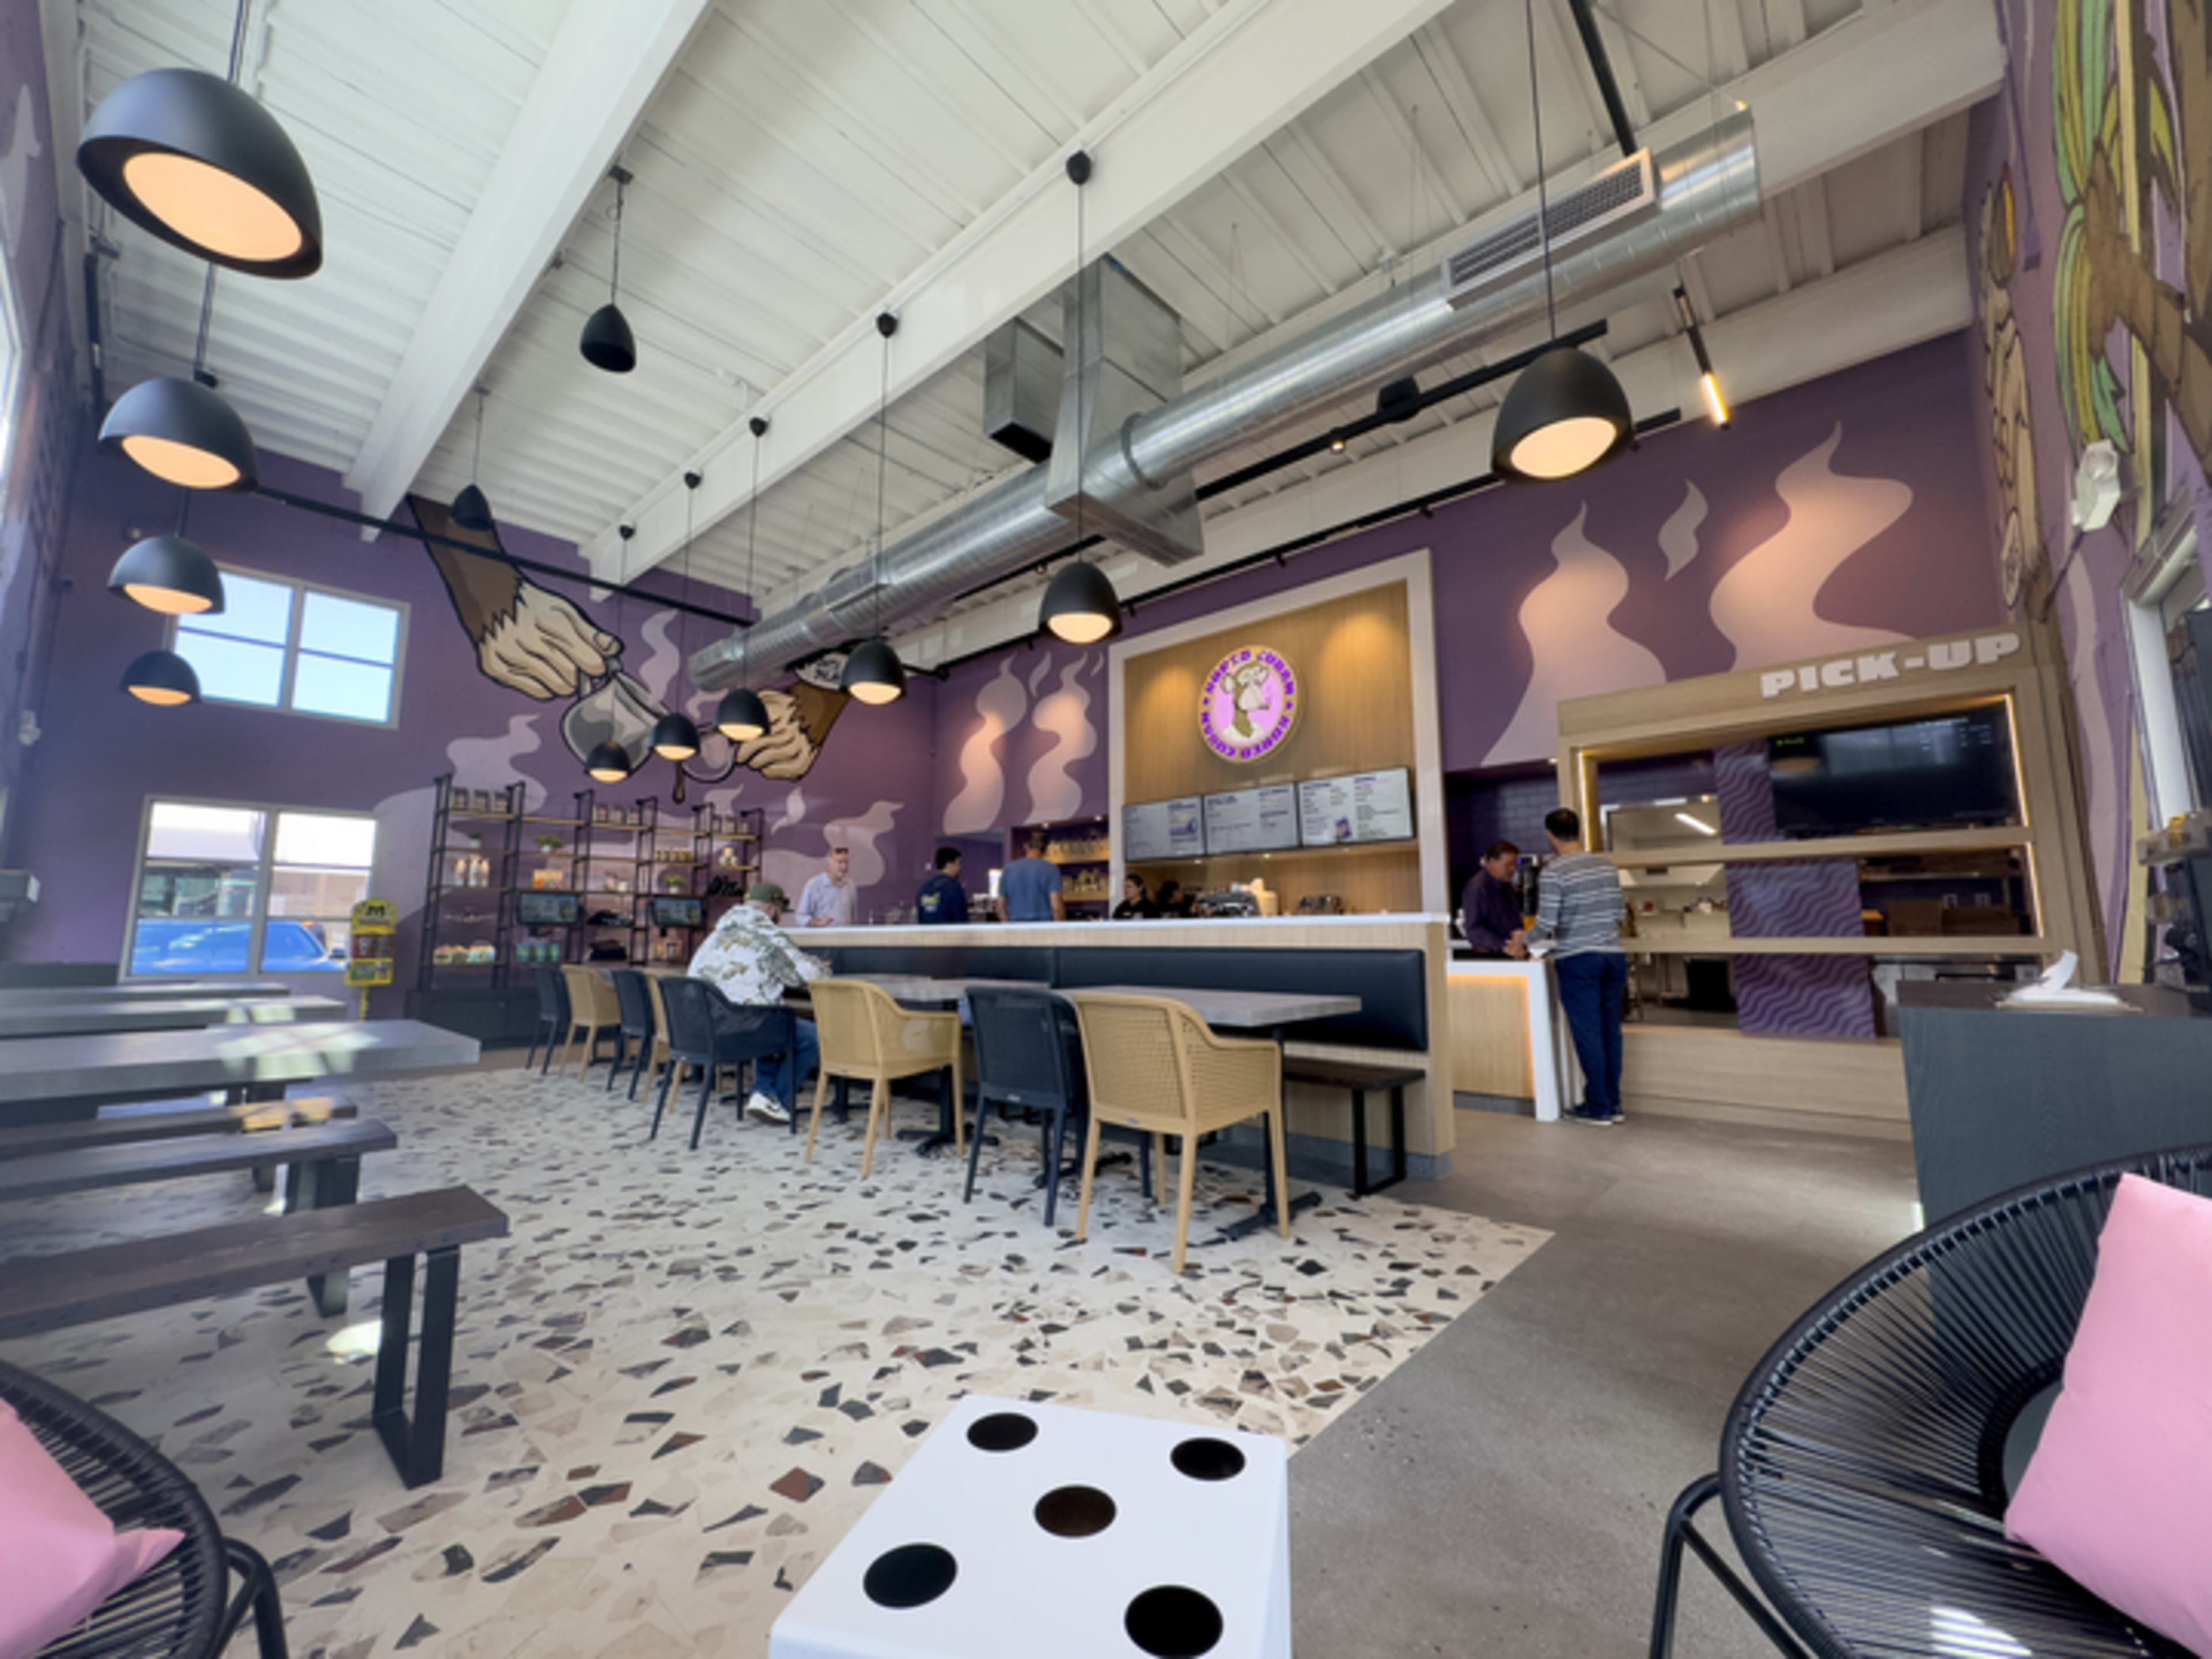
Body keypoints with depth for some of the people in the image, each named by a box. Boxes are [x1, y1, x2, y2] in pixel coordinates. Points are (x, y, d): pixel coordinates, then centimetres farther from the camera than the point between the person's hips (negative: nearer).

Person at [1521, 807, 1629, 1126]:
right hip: (1614, 956, 6)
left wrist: (1524, 940, 2)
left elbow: (1546, 924, -16)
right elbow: (1619, 914, 14)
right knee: (1610, 1030, 12)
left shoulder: (1554, 872, -12)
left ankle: (1598, 1108, 10)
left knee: (1588, 1034, 2)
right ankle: (1613, 1104, 20)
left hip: (1578, 960, -6)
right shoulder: (1607, 866, 7)